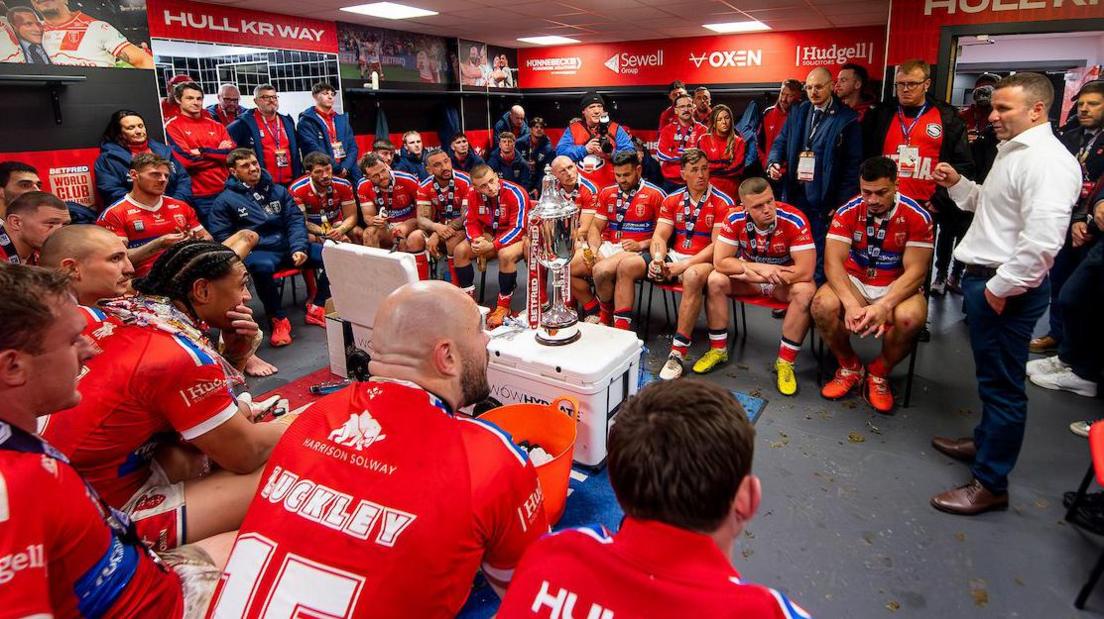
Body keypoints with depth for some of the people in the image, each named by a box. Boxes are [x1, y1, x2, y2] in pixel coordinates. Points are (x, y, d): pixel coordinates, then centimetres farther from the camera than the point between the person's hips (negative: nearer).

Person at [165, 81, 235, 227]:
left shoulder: (216, 125, 14)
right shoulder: (172, 127, 0)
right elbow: (186, 160, -12)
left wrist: (203, 152, -9)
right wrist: (219, 153, -5)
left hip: (226, 191, 4)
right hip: (200, 197, -4)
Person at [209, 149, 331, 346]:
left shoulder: (278, 190, 16)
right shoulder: (225, 200, 5)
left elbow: (295, 220, 9)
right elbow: (221, 238, 1)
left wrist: (299, 248, -8)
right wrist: (244, 254, -17)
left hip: (289, 246, 4)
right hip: (258, 251, -4)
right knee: (261, 267, -41)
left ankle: (316, 308, 0)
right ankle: (278, 320, -18)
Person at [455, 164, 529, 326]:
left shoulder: (516, 194, -26)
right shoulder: (474, 194, -9)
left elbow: (518, 229, -27)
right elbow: (471, 222, -2)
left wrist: (492, 246, -33)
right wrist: (476, 239, -25)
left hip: (518, 235, -6)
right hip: (491, 234, 6)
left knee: (506, 255, -36)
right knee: (460, 251, -11)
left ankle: (503, 307, -20)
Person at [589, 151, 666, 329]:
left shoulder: (655, 195, 3)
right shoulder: (607, 193, 16)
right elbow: (597, 228, 16)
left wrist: (641, 245, -14)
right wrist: (594, 249, -4)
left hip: (638, 252, -3)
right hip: (609, 248, 3)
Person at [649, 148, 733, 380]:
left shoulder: (723, 203, -4)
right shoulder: (672, 200, 11)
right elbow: (660, 236, 5)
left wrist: (684, 265, -20)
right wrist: (658, 258, -18)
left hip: (705, 262, -4)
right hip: (675, 257, 4)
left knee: (693, 276, -40)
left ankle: (678, 353, -36)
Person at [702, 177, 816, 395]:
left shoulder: (795, 221, -28)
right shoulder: (735, 219, -19)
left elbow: (805, 271, -30)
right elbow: (720, 261, -17)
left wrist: (752, 273, -27)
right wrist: (758, 267, -29)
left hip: (786, 280, -2)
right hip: (750, 277, 2)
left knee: (805, 292, -33)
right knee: (715, 280, -22)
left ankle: (785, 362, -17)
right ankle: (718, 350, -5)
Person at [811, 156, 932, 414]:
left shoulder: (917, 217, -13)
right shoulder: (848, 212, -10)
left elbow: (916, 270, -16)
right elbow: (833, 262, -17)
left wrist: (883, 306, -33)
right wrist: (851, 304, -34)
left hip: (897, 286, -1)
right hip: (854, 282, 1)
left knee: (911, 317, -34)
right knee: (822, 305, -30)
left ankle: (879, 373, -2)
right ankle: (849, 367, 0)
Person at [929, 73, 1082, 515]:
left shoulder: (1047, 160, -18)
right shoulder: (1012, 151, 15)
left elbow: (1041, 240, -26)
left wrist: (1001, 287, -20)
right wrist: (957, 184, 11)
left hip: (1005, 289, -10)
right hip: (984, 279, 10)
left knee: (1002, 384, 0)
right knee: (991, 375, 24)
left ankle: (990, 484, 12)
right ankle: (986, 443, 42)